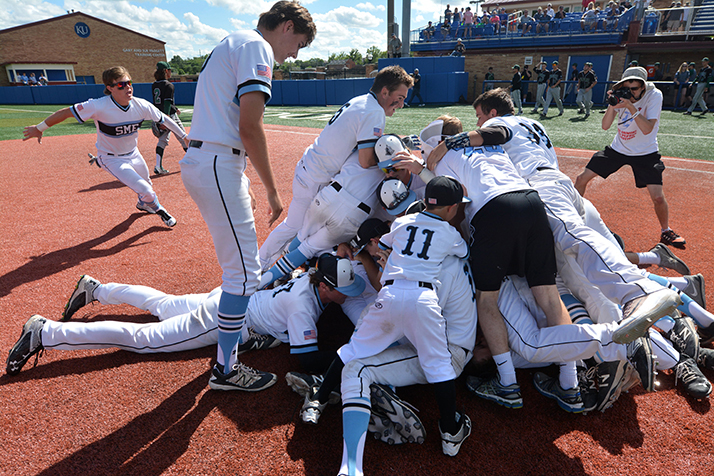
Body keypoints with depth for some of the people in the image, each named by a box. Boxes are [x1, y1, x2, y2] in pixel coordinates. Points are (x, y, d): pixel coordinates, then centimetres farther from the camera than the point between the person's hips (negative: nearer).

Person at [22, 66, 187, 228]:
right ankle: (158, 209, 19)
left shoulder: (141, 105, -18)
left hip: (133, 154, 5)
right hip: (111, 159, -5)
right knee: (146, 191, -15)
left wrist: (183, 136, 0)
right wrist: (39, 128, -13)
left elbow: (163, 119, -6)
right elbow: (66, 112, -21)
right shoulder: (99, 106, -30)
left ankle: (143, 204, 61)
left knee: (147, 184, 25)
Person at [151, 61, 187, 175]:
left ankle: (158, 166, -5)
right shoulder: (168, 85, -11)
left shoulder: (154, 86, 12)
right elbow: (167, 102, -21)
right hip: (169, 116, -7)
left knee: (162, 140, 7)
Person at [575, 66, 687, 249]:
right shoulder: (620, 96, -9)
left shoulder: (654, 95, -18)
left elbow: (647, 129, -28)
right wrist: (612, 106, -29)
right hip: (618, 149, 3)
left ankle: (666, 232, 14)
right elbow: (605, 126, -13)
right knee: (581, 179, -3)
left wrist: (630, 106, -36)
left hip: (645, 153, -3)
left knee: (658, 197, -14)